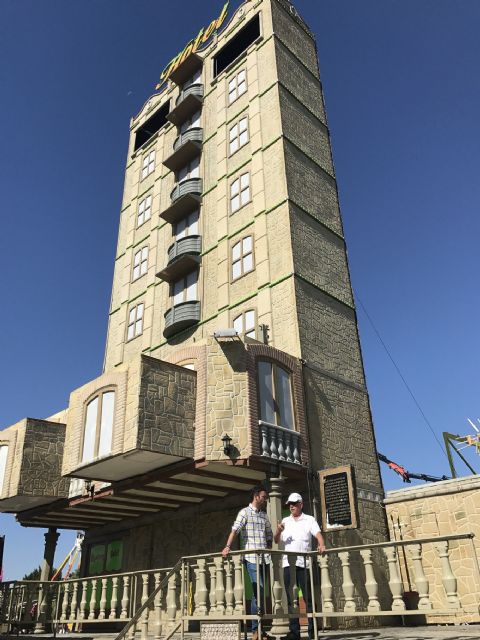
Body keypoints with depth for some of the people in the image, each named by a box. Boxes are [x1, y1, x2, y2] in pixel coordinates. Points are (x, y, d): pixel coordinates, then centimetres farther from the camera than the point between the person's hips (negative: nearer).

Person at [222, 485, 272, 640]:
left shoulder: (264, 515, 17)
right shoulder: (245, 512, -1)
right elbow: (235, 530, -14)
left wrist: (269, 551, 13)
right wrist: (228, 547, -25)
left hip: (264, 558, 6)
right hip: (251, 558, -6)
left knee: (261, 592, 8)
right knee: (258, 591, -11)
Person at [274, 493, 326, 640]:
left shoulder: (309, 520, 5)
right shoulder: (285, 521, 14)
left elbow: (318, 534, -10)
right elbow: (276, 540, 10)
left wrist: (321, 545, -30)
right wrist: (278, 531, -11)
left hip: (304, 563, -3)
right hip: (288, 563, 3)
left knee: (308, 597, -1)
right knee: (291, 599, 5)